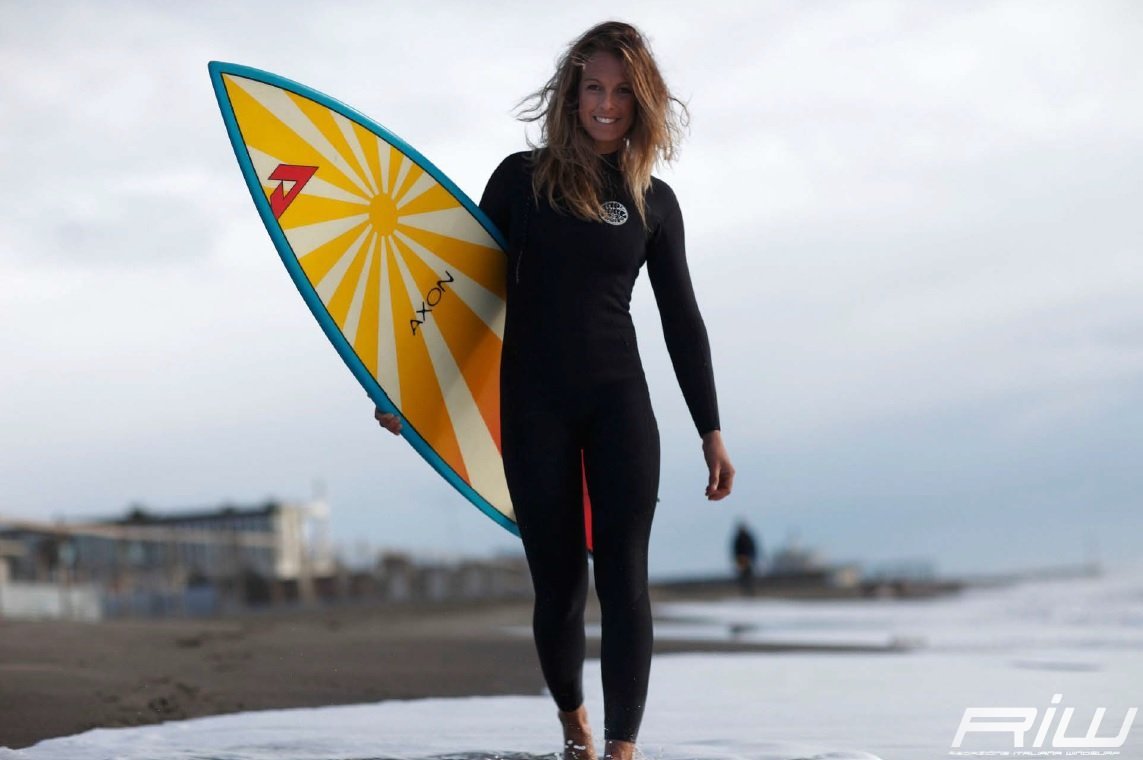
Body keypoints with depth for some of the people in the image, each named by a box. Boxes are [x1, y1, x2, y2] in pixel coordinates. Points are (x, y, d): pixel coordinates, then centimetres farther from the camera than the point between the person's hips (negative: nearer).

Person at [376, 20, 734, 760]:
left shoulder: (654, 201, 6)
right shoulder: (523, 178, 1)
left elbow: (682, 320, 9)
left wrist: (712, 432, 7)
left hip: (620, 399, 1)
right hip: (534, 404, -1)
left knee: (623, 577, -7)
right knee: (557, 581, 5)